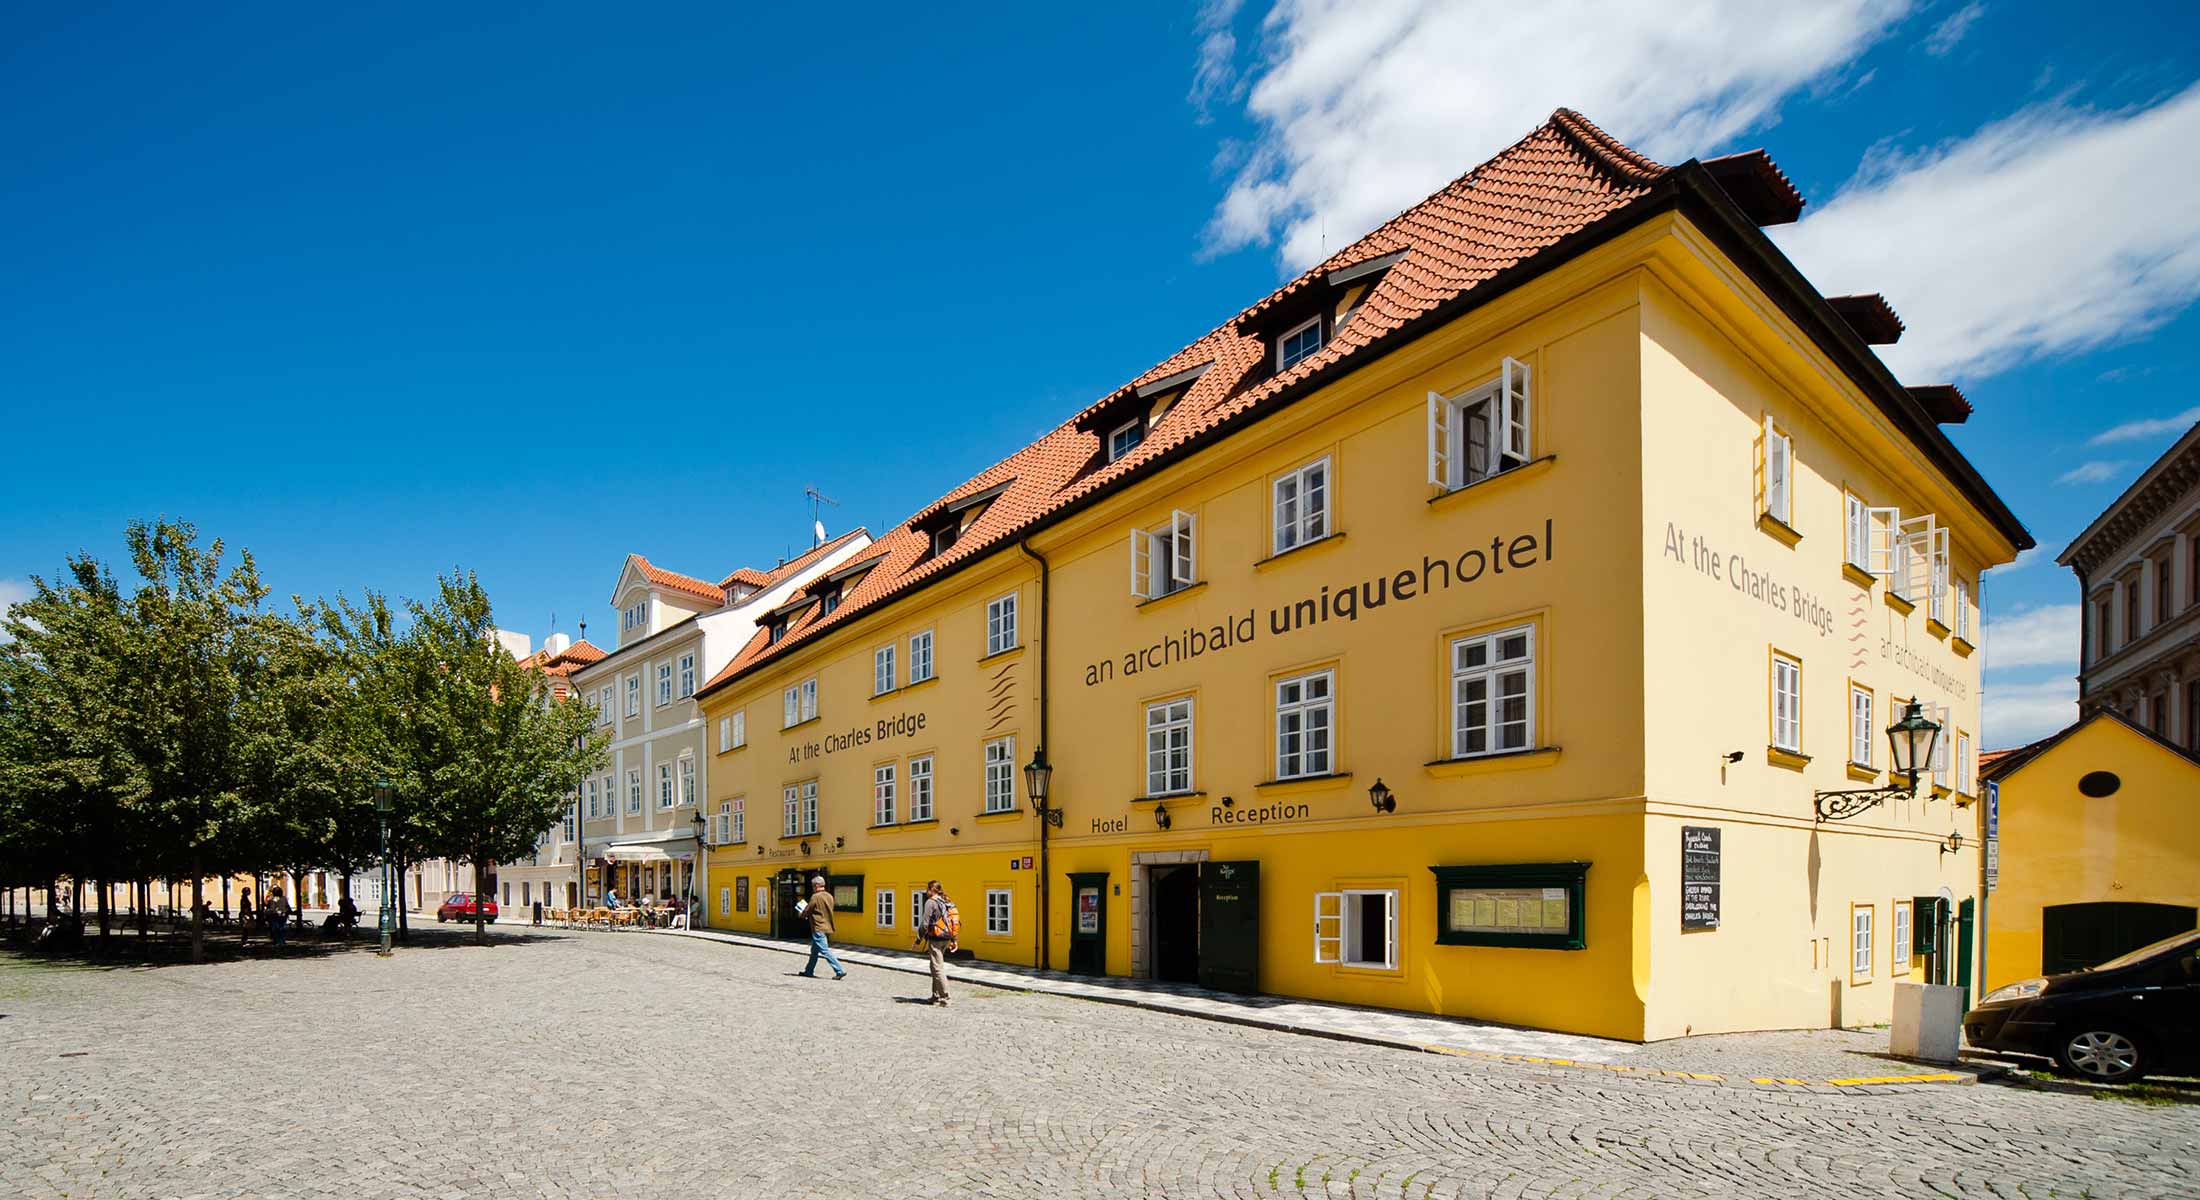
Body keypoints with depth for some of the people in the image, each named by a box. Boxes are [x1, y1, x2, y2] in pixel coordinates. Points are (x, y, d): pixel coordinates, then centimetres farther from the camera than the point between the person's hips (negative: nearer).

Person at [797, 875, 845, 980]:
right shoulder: (829, 896, 9)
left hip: (818, 928, -9)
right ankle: (809, 971, 31)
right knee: (814, 950, 20)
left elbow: (807, 911, -8)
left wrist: (801, 914, 16)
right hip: (828, 927, 9)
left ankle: (840, 971, -15)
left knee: (825, 951, -9)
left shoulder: (815, 897, -14)